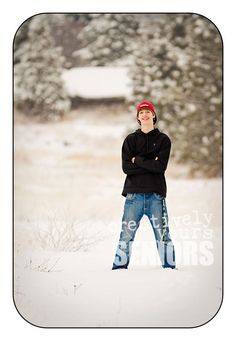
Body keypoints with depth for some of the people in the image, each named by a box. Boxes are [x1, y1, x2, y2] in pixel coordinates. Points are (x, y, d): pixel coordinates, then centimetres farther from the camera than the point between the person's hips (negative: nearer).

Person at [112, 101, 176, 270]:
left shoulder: (163, 139, 10)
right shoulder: (130, 140, 13)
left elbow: (161, 166, -6)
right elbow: (126, 167, -1)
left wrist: (138, 160, -3)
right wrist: (150, 164, -8)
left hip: (156, 194, -1)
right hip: (134, 194, 1)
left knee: (163, 235, -2)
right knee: (126, 235, -3)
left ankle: (170, 267, 5)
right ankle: (120, 267, 2)